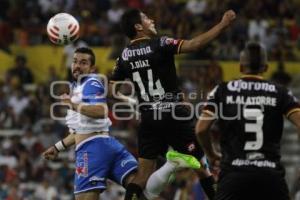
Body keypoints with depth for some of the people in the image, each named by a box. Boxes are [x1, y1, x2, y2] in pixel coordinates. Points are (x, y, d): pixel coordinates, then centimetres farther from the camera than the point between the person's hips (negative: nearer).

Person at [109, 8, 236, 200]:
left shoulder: (125, 56, 6)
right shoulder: (159, 45, -11)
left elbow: (113, 87, 12)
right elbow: (195, 44, -21)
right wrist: (223, 24, -16)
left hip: (148, 119, 5)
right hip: (173, 115, -5)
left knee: (143, 173, 7)